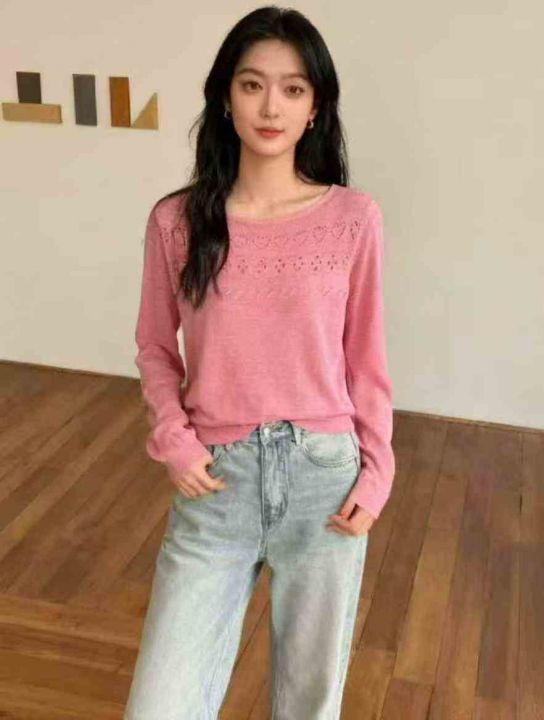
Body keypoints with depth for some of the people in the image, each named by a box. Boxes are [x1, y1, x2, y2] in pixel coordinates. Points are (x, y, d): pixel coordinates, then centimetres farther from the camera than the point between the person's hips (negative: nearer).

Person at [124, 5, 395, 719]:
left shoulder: (352, 217, -5)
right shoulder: (176, 220, -4)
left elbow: (365, 356, 2)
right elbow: (155, 347, 7)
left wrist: (375, 469, -1)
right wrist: (173, 440, -6)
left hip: (325, 476, 0)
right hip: (216, 481, 0)